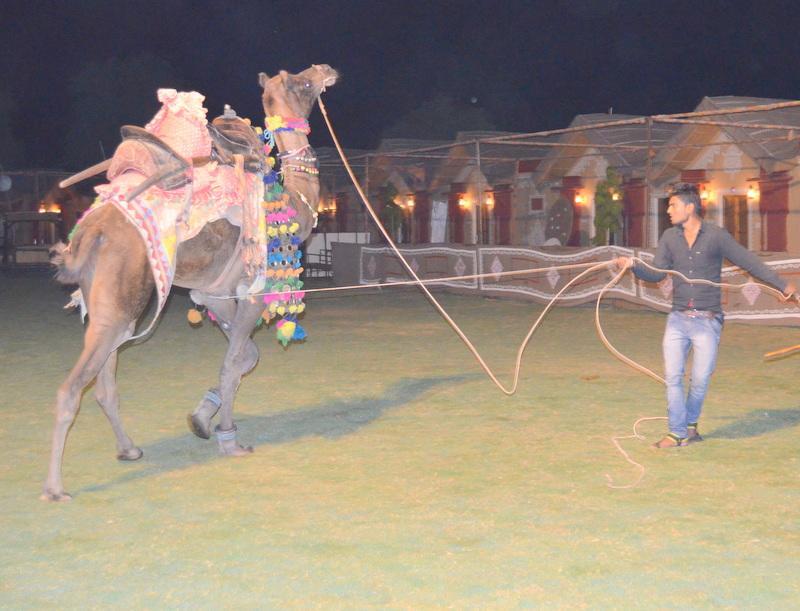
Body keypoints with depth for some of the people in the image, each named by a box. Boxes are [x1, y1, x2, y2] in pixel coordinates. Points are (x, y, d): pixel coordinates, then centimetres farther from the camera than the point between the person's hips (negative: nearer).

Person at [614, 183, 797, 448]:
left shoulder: (716, 236, -5)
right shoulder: (669, 237, 6)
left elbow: (748, 262, 0)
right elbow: (656, 274, 2)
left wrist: (782, 284, 2)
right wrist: (633, 266, -17)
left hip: (707, 320, -3)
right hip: (678, 319, 3)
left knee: (700, 379, 1)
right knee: (673, 376, -2)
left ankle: (690, 423, 24)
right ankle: (677, 433, 6)